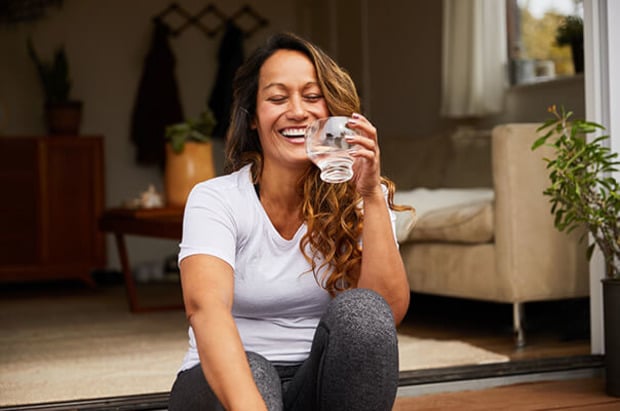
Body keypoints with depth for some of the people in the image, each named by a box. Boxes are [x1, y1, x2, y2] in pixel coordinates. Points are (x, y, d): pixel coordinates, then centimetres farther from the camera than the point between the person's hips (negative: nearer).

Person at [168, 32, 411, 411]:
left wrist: (372, 197, -25)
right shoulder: (215, 200, -10)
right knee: (248, 369, -37)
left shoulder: (360, 199, -2)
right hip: (227, 380, -3)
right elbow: (205, 306, -30)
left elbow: (389, 313, -16)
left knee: (359, 309, -28)